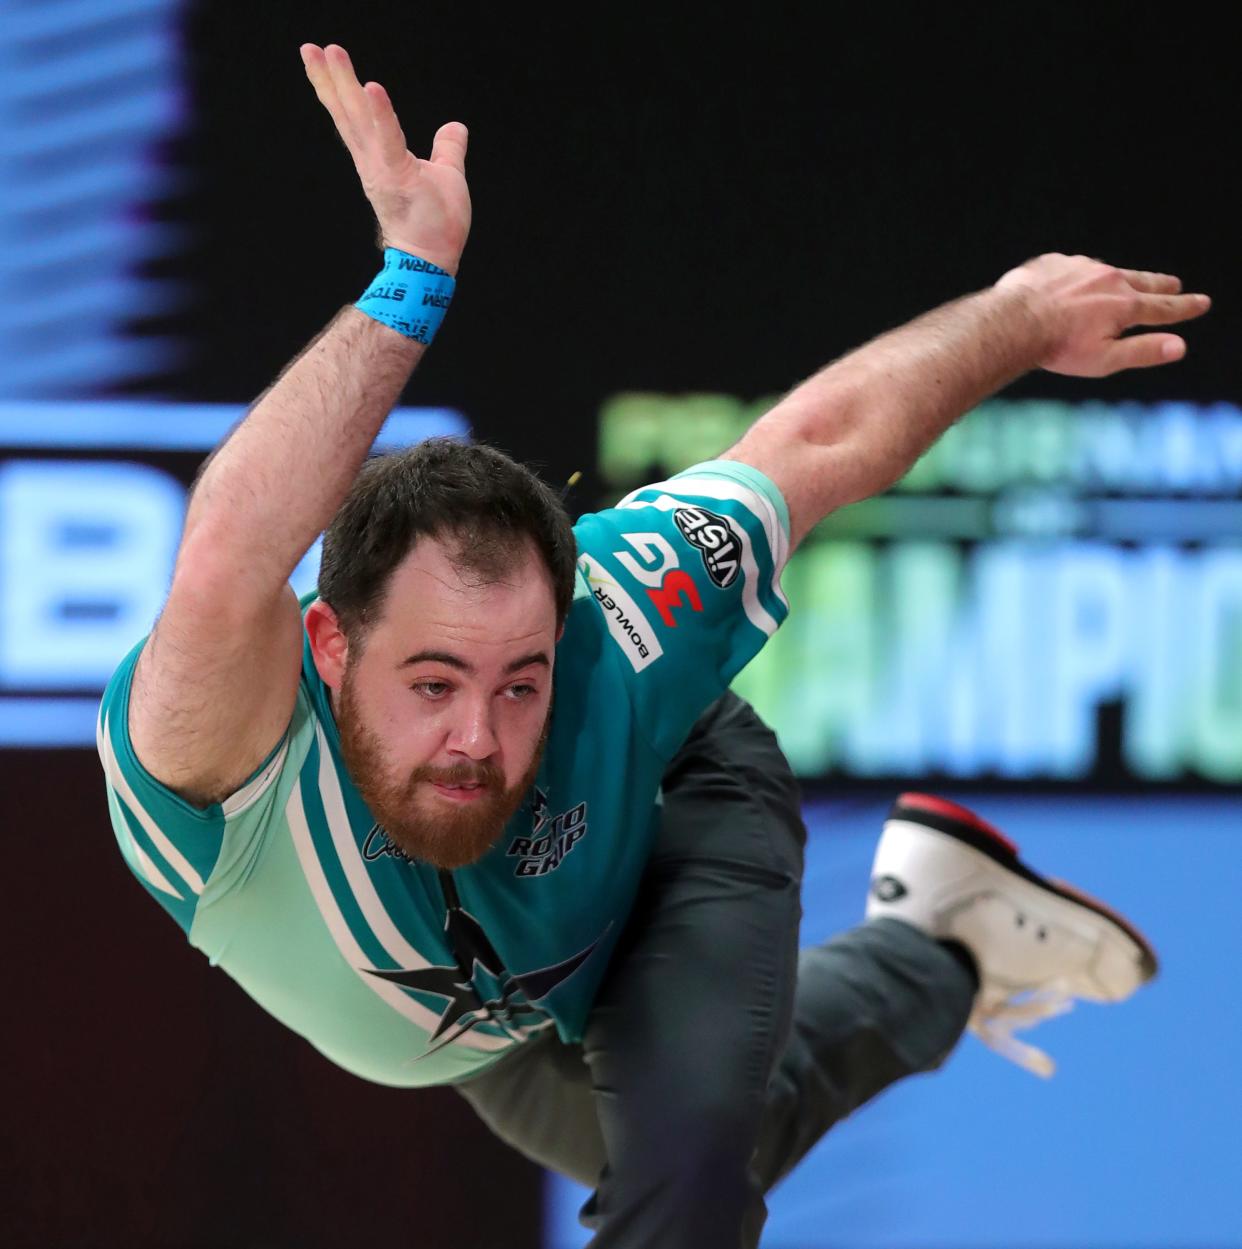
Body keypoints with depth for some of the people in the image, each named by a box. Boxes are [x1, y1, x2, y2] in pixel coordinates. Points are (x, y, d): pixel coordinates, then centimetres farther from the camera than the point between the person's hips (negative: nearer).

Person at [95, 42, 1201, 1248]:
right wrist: (410, 281, -76)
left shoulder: (603, 627, -43)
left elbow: (824, 436, -26)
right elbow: (222, 572, -76)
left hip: (675, 815, -1)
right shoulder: (232, 756, -51)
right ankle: (936, 966, 55)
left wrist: (1018, 314, -12)